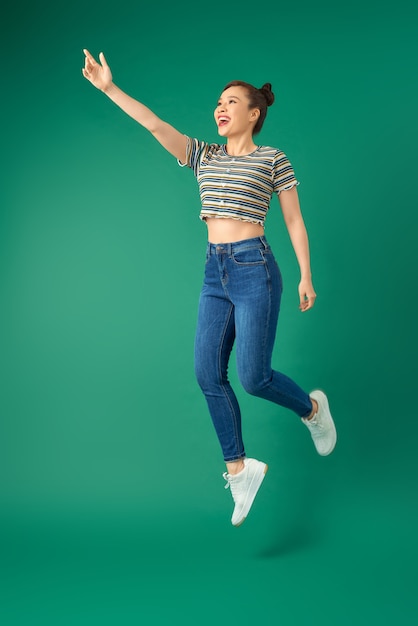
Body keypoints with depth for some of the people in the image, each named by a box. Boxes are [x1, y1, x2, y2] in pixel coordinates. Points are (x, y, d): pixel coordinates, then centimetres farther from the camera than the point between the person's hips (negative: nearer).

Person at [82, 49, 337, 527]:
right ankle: (238, 469, 13)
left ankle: (313, 408, 25)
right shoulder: (204, 156, 12)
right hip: (215, 273, 6)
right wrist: (109, 89, -8)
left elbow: (295, 221, 2)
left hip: (254, 269, -5)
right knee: (208, 373, 0)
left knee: (253, 376, -6)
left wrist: (306, 276, -2)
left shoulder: (273, 159, 1)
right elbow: (156, 125, 2)